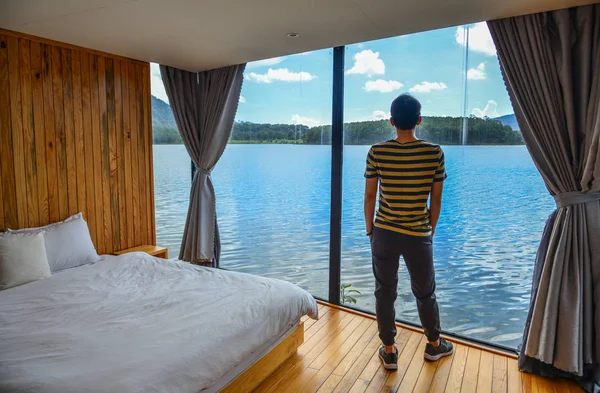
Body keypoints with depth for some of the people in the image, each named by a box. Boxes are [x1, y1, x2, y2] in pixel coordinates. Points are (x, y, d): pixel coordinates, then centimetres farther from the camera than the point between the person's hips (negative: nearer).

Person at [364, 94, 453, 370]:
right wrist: (431, 230, 13)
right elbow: (436, 199, -2)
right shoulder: (435, 153, -8)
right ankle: (434, 345, 41)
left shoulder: (376, 152, -9)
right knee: (425, 292, 20)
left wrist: (370, 228, 9)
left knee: (385, 293, 14)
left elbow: (369, 196, -4)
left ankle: (389, 351, 27)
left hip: (384, 233, 0)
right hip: (419, 235, 1)